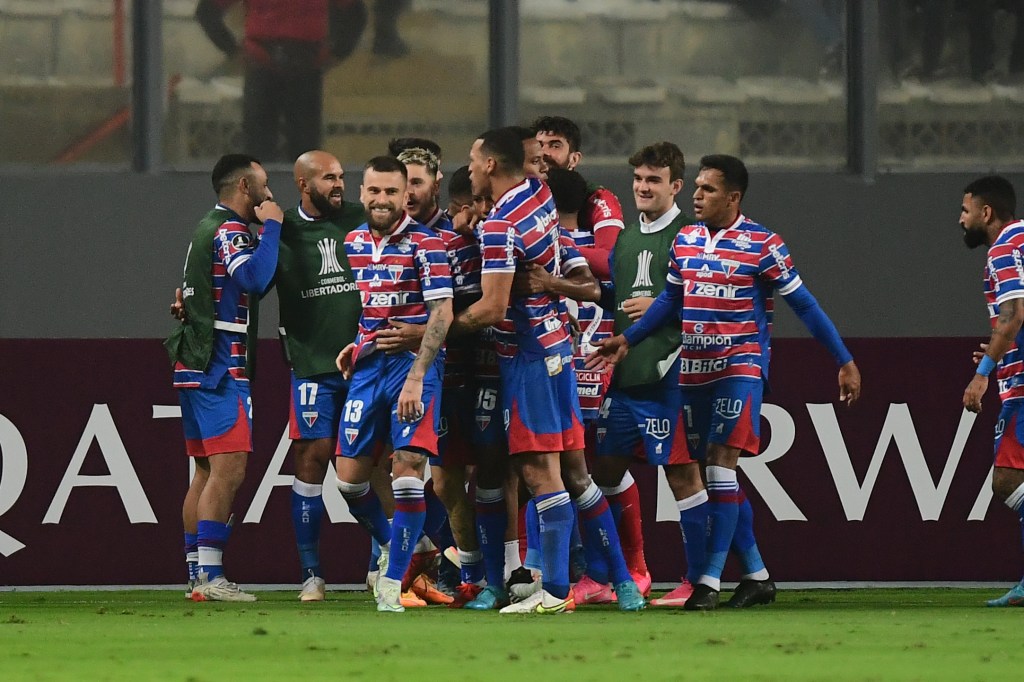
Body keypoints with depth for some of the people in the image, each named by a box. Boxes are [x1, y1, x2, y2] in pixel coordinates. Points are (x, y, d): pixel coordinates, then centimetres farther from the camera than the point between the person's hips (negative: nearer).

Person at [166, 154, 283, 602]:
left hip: (196, 365, 10)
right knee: (228, 470, -13)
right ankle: (209, 578, -19)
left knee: (206, 472, 11)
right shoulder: (229, 231, -11)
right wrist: (271, 226, -16)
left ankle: (197, 575, 10)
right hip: (220, 368, -10)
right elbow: (254, 279, -27)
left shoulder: (207, 229, 20)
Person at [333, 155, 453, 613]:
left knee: (408, 468, -14)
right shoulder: (353, 243, 10)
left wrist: (416, 377, -20)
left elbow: (442, 313, -14)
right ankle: (388, 543, 31)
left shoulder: (424, 244, -8)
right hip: (367, 366, 6)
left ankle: (392, 582, -9)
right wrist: (354, 346, 10)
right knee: (349, 476, 3)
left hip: (414, 364, -6)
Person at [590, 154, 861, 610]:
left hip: (741, 365, -6)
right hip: (694, 368, 6)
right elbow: (670, 299, 22)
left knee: (721, 462, -15)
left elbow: (803, 304, -4)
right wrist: (628, 339, 15)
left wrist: (844, 361, -4)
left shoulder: (761, 245, -7)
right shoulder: (685, 241, 9)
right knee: (713, 470, 7)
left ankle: (710, 580, -17)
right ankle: (757, 576, 17)